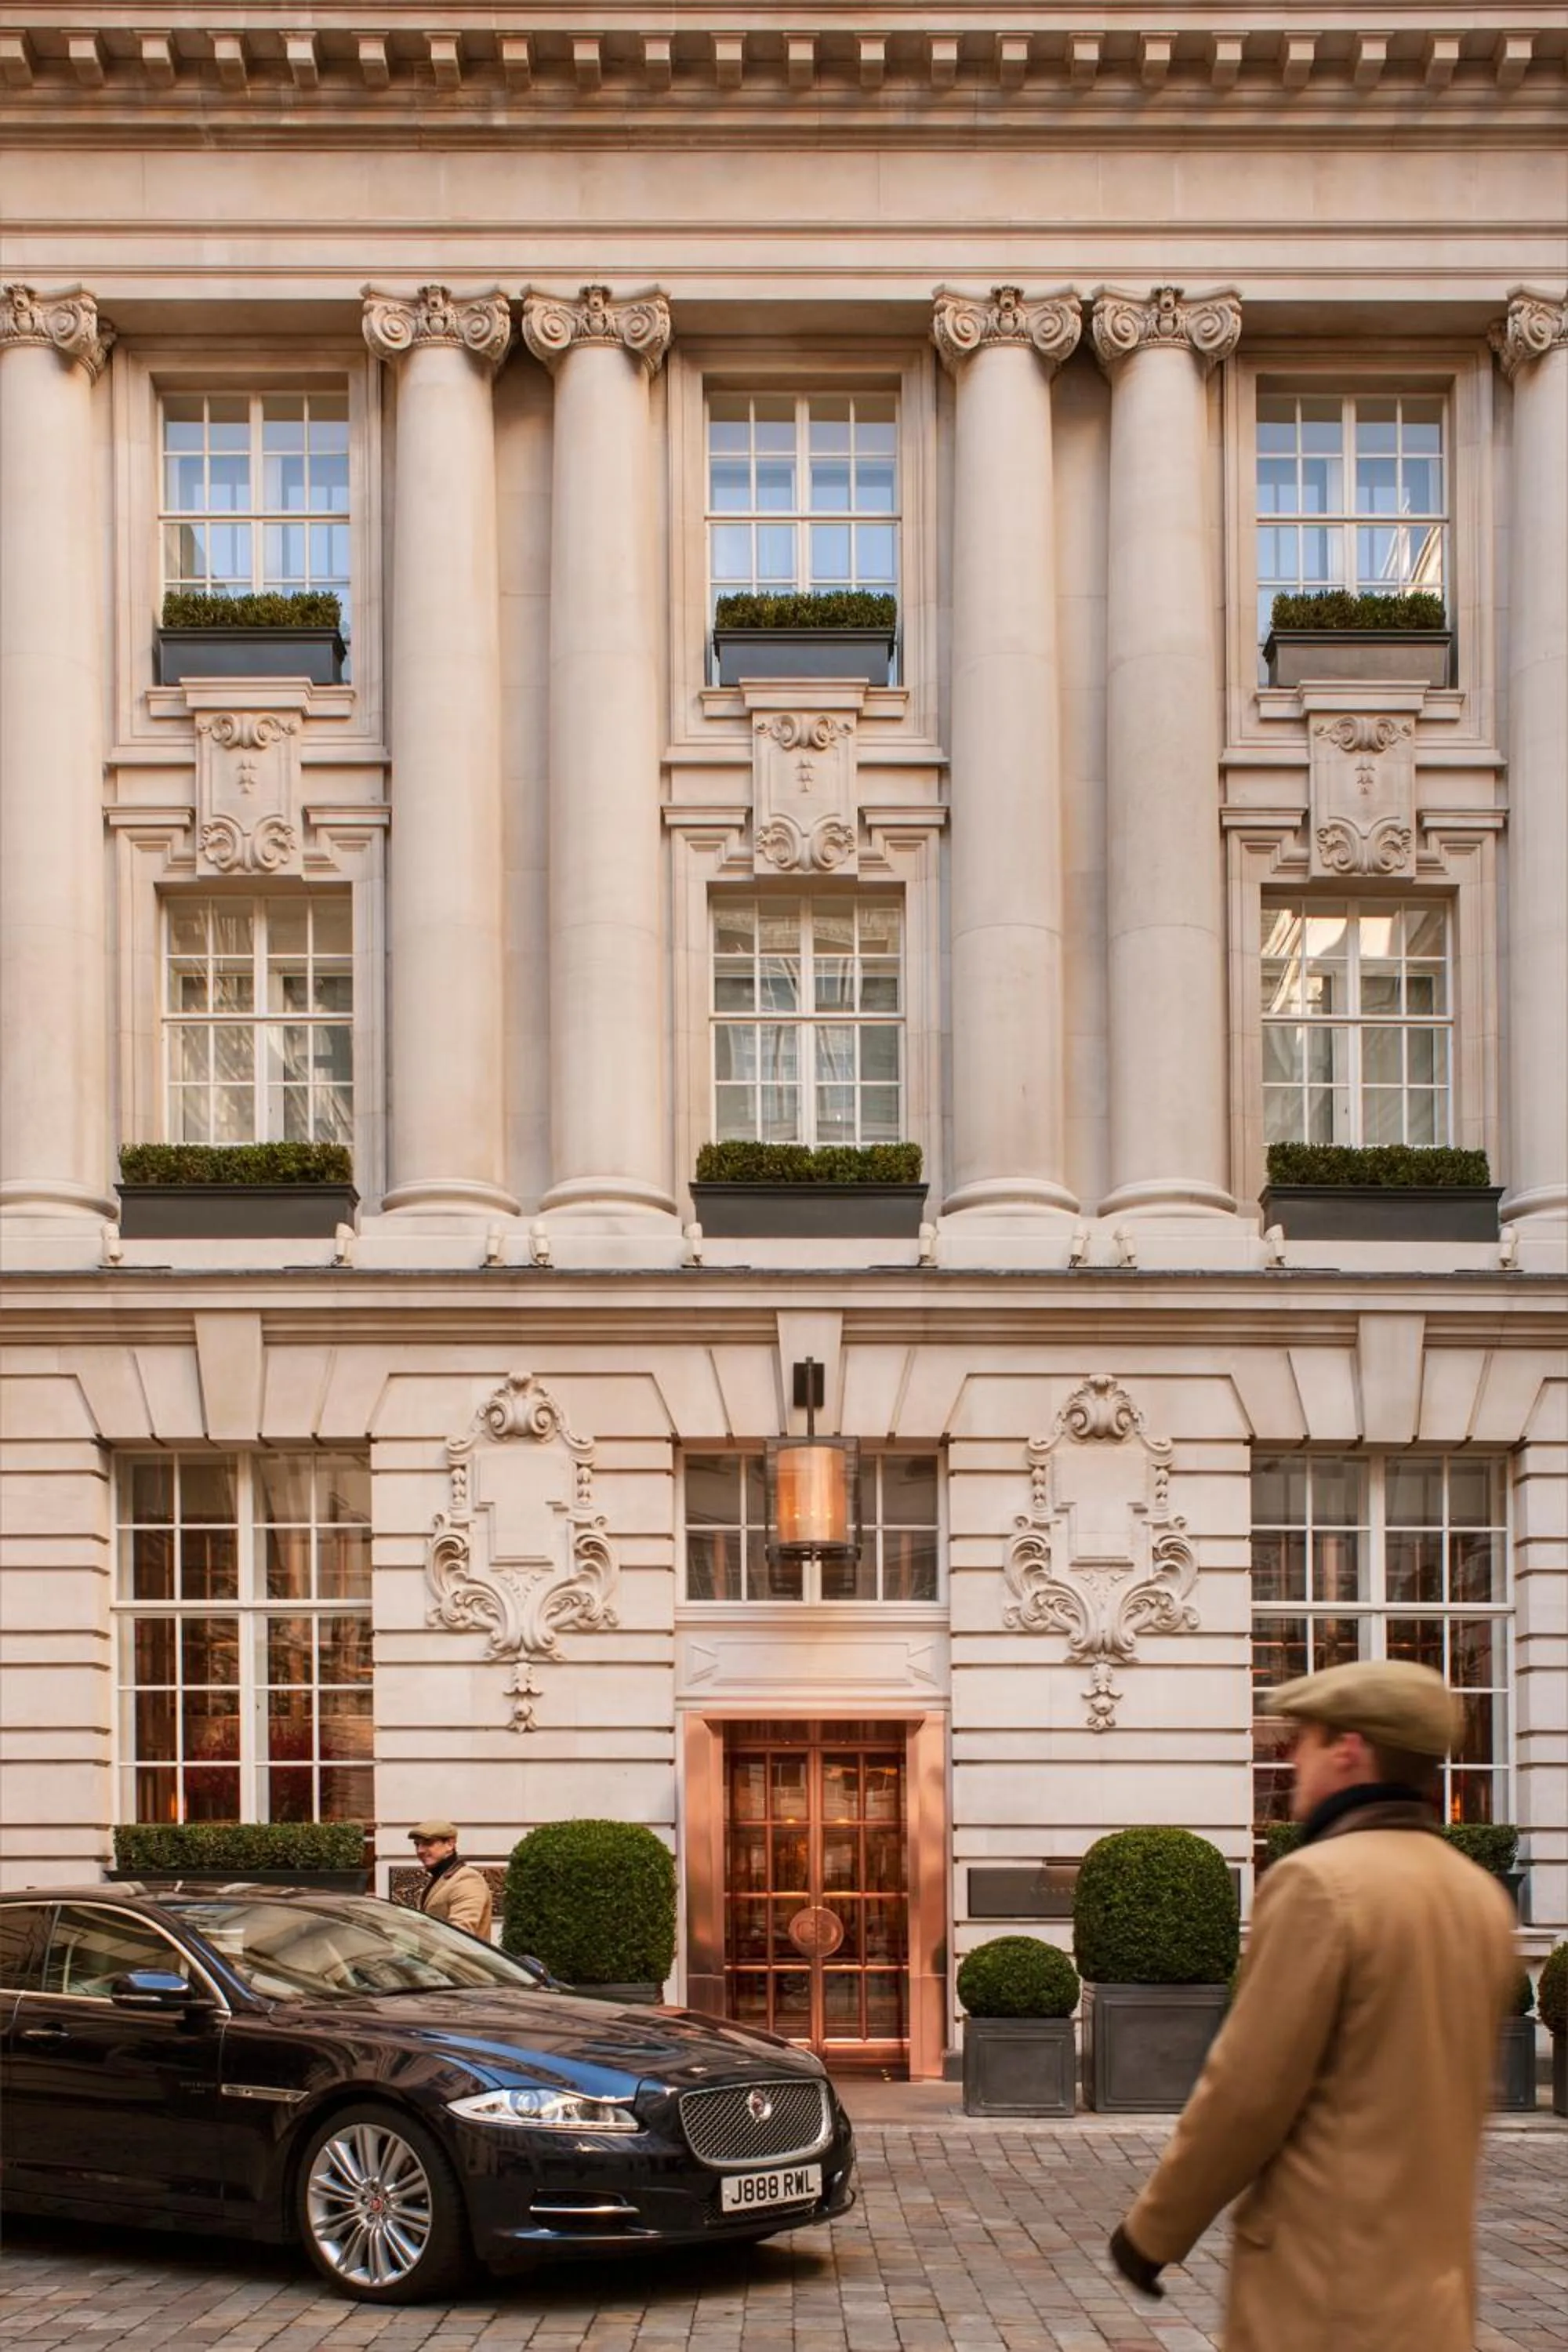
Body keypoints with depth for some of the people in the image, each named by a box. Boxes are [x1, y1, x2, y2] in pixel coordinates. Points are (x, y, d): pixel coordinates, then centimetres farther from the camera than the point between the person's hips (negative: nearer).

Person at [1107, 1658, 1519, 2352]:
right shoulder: (1482, 1897, 8)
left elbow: (1247, 2092, -15)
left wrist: (1154, 2228, -5)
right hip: (1435, 2277, 8)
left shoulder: (1318, 1883, -16)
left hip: (1328, 2290, -8)